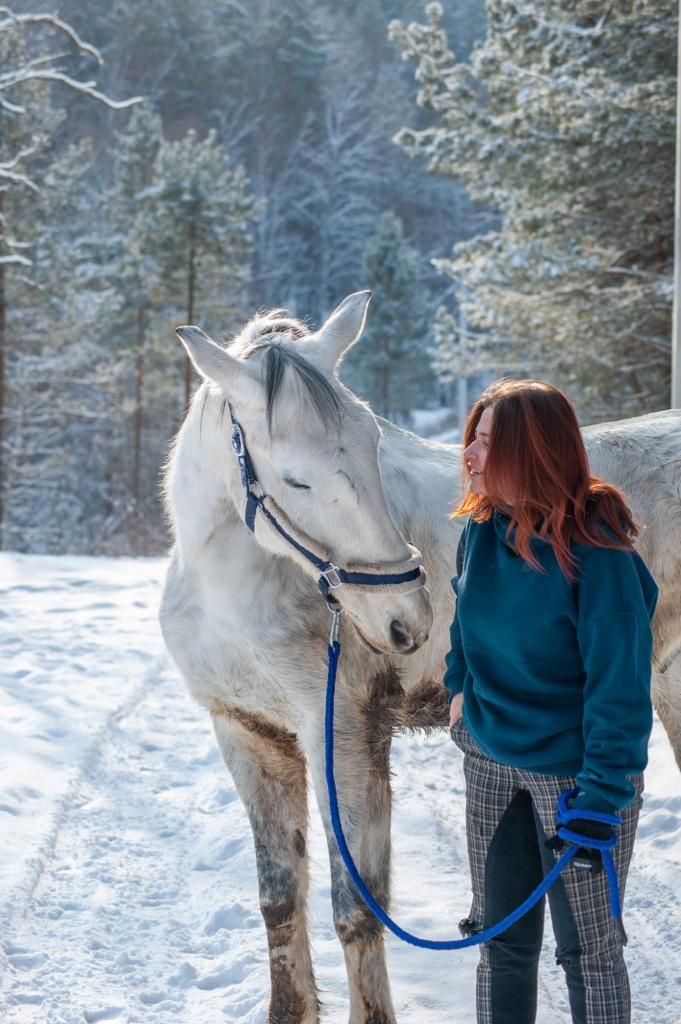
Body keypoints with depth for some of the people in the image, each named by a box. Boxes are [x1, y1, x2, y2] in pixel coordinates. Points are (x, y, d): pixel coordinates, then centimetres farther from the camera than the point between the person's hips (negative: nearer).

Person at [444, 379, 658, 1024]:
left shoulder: (595, 551, -23)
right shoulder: (482, 529, -4)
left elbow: (620, 685, -22)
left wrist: (601, 800, -23)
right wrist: (462, 687, 13)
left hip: (572, 770, -6)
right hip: (490, 758, 6)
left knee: (588, 952, 7)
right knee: (501, 940, 16)